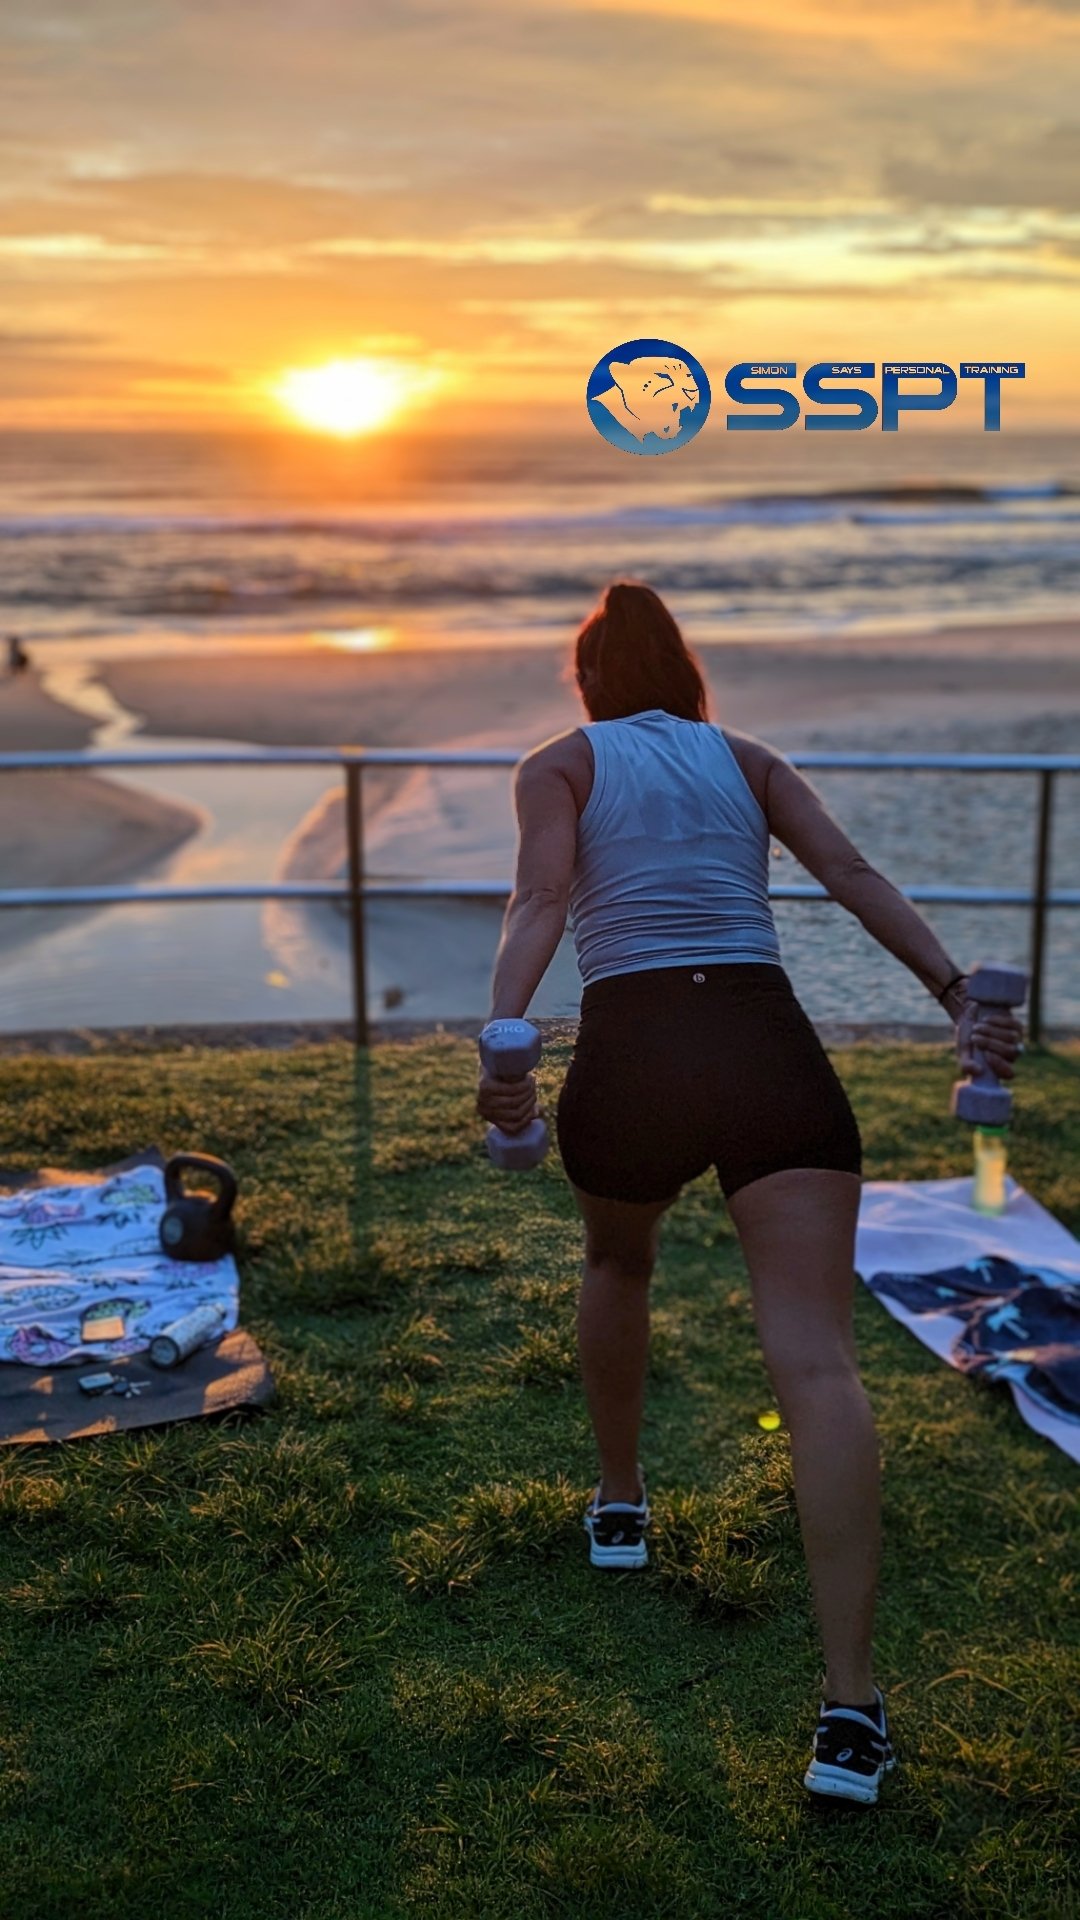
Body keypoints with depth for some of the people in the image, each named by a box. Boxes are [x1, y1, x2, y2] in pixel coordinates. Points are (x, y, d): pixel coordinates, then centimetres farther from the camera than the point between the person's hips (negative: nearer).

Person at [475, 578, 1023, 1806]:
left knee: (618, 1263, 32)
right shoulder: (747, 759, 21)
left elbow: (540, 898, -5)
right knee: (815, 1360, -9)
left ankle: (619, 1507, 43)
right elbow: (855, 878, 6)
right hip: (774, 1052, 1)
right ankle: (851, 1703, -17)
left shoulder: (559, 764, 14)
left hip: (632, 1059, 0)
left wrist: (502, 1039, -17)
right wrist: (956, 997, -2)